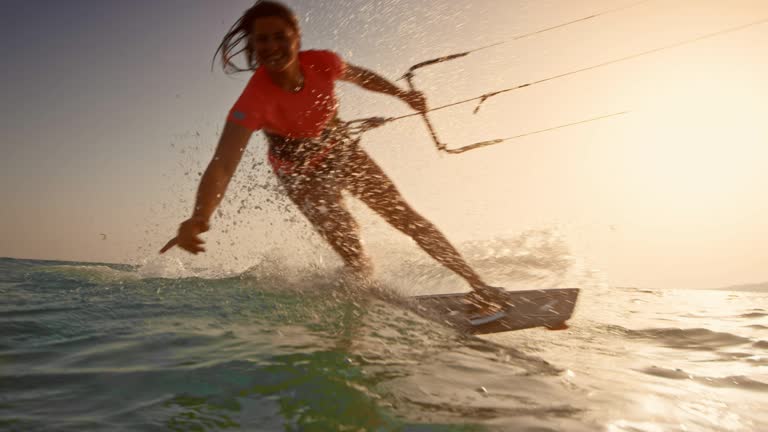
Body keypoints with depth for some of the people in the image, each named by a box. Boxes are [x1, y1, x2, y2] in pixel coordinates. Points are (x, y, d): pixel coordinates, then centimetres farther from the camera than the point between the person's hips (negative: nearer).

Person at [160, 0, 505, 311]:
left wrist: (402, 95, 5)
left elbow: (360, 76, 1)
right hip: (302, 176, -3)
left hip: (342, 153, 3)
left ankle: (481, 288, 6)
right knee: (348, 246, -19)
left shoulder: (321, 63, -24)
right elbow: (222, 165, -45)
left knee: (406, 218, -2)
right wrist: (199, 218, -61)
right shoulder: (254, 100, -34)